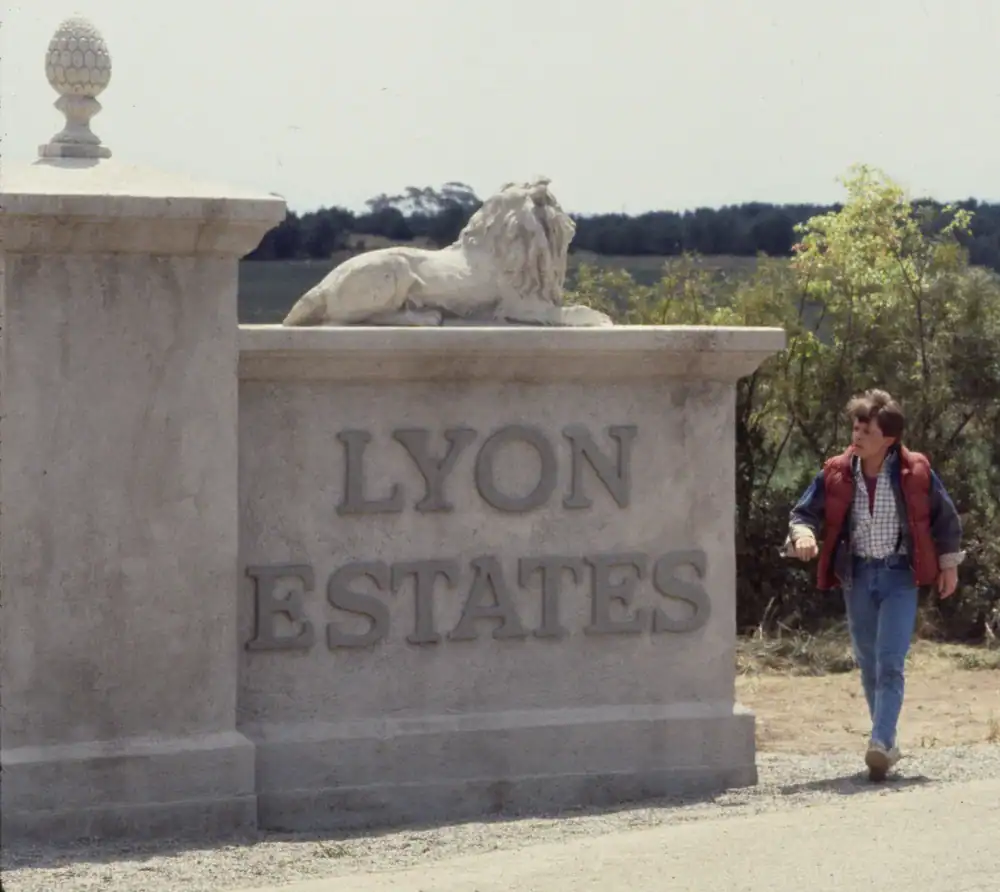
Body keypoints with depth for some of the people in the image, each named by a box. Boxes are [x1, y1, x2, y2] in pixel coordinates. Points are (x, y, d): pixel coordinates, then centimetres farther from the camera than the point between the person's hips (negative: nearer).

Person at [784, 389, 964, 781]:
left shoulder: (915, 471, -6)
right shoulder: (835, 473, -2)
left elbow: (945, 516, 7)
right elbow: (804, 513, 2)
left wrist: (949, 564, 9)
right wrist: (803, 534, -20)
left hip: (899, 576, -3)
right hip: (857, 576, 3)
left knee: (890, 664, -15)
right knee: (869, 666, 11)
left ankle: (881, 743, -25)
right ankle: (886, 744, 22)